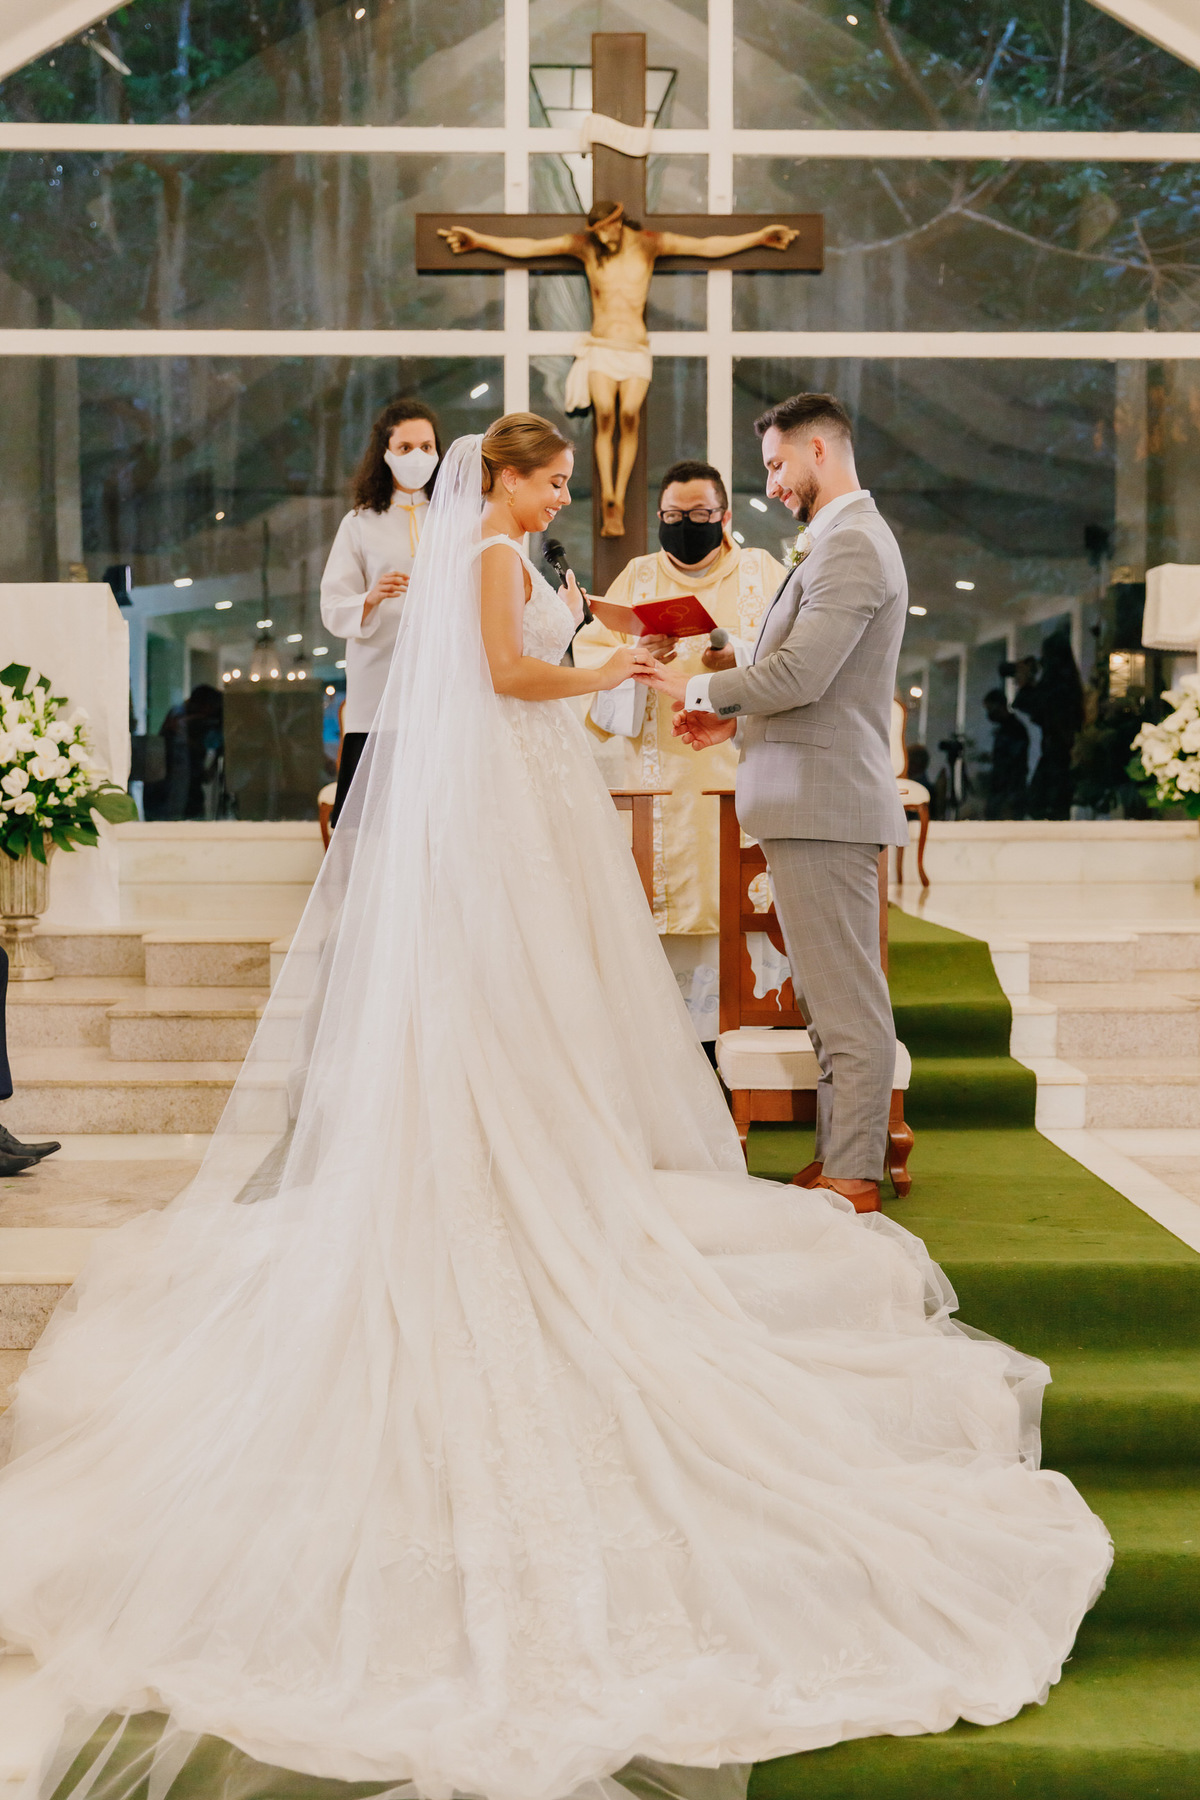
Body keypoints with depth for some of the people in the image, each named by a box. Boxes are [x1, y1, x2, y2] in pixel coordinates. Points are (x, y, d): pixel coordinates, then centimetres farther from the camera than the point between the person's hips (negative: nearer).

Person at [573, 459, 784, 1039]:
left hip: (741, 767, -1)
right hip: (657, 770, 1)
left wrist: (742, 656, -18)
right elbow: (590, 657, 6)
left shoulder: (761, 573, 14)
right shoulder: (636, 577, 18)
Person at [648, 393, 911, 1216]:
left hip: (824, 804, -11)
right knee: (835, 995, 13)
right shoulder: (848, 539, 19)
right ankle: (839, 1156, 20)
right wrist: (737, 718, 14)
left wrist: (697, 690, -10)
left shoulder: (850, 545, -14)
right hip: (818, 800, 11)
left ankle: (853, 1176, 0)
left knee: (848, 999, -5)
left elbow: (800, 675, -22)